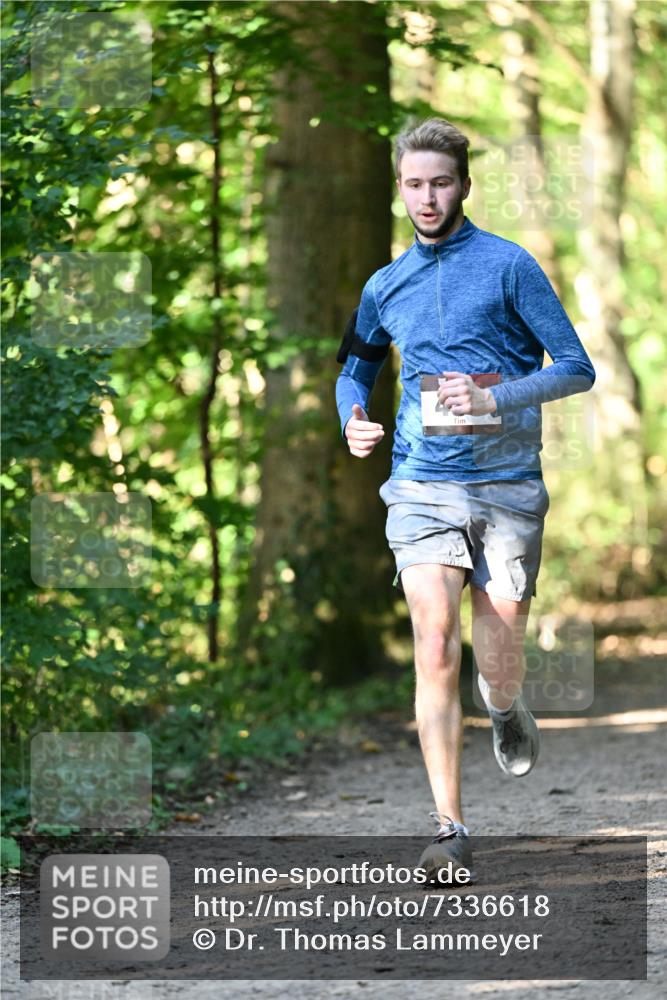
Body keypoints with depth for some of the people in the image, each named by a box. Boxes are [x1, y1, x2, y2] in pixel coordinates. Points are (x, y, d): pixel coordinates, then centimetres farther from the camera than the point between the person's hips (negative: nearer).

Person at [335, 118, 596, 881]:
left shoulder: (508, 267, 0)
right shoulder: (386, 287, 12)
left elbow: (576, 368, -2)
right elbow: (356, 365, 29)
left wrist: (495, 399, -17)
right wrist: (353, 422, 7)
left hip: (508, 484, -2)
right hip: (423, 486, 2)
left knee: (499, 660, -1)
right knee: (434, 643, -13)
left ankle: (506, 709, 39)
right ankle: (449, 830, -11)